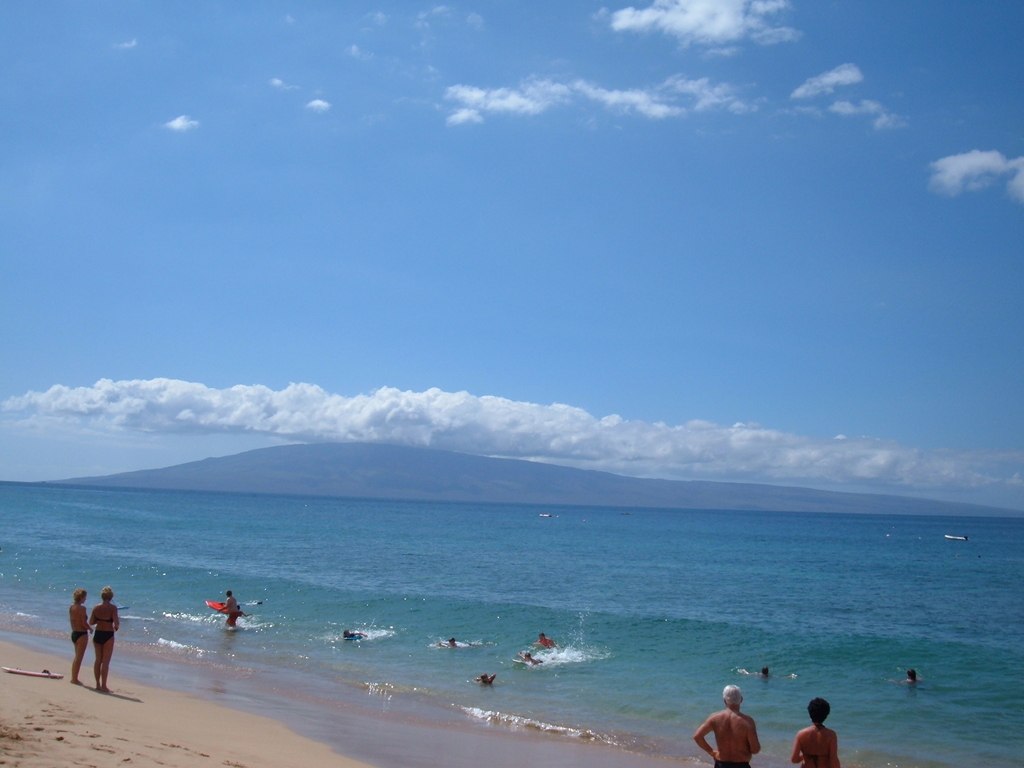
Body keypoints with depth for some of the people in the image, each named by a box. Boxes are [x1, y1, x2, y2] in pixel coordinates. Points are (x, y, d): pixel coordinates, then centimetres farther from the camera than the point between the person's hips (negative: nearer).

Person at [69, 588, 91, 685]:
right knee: (79, 658, 0)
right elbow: (84, 623, -19)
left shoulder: (71, 607, 5)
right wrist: (90, 629, -1)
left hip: (74, 633, 8)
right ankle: (75, 679, 4)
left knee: (77, 657, 19)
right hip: (82, 634, -8)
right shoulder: (82, 608, -18)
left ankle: (73, 678, 24)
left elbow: (72, 621, 12)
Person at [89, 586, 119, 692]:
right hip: (108, 635, -4)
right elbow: (116, 622, -18)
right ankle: (103, 685, 0)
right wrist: (116, 627, 3)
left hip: (97, 634, 4)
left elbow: (91, 622, 4)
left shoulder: (96, 608, 1)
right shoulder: (113, 608, -12)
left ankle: (98, 684, 19)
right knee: (105, 661, 0)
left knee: (98, 660, 14)